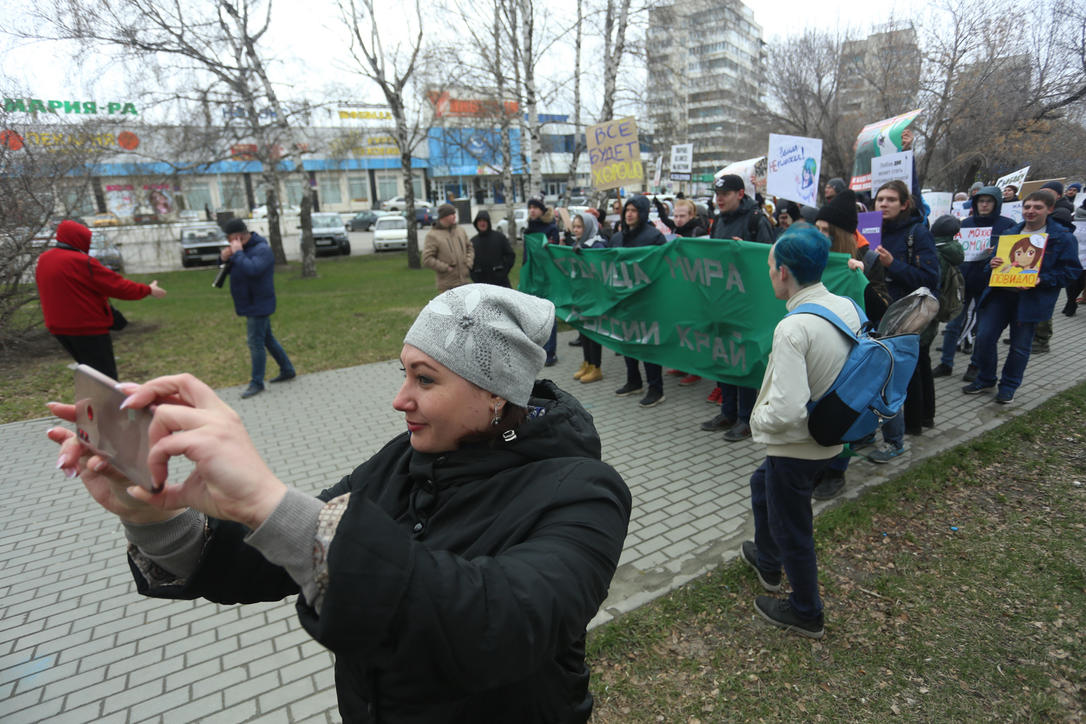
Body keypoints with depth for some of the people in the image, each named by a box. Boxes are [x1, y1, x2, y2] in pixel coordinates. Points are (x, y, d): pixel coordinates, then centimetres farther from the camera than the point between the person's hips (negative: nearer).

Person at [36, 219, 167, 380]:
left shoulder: (43, 260, 8)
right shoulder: (81, 262, -18)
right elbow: (116, 285, -15)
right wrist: (148, 290, -4)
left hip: (58, 328, 9)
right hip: (88, 329, -9)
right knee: (106, 378, -4)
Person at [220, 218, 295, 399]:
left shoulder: (262, 249, -18)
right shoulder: (243, 247, 10)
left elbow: (251, 269, -34)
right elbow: (232, 268, 17)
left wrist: (237, 253, -24)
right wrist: (225, 258, -4)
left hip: (258, 305, -10)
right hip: (252, 304, 10)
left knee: (255, 342, -6)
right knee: (267, 338, 16)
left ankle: (256, 383, 2)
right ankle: (287, 371, 27)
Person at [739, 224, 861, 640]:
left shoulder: (793, 328, -30)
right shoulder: (847, 307, -4)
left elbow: (786, 410, -33)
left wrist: (758, 419, -13)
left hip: (797, 447, -9)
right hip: (831, 436, 9)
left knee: (791, 528, 12)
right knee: (762, 484, 31)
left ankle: (806, 614, 34)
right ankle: (766, 561, 52)